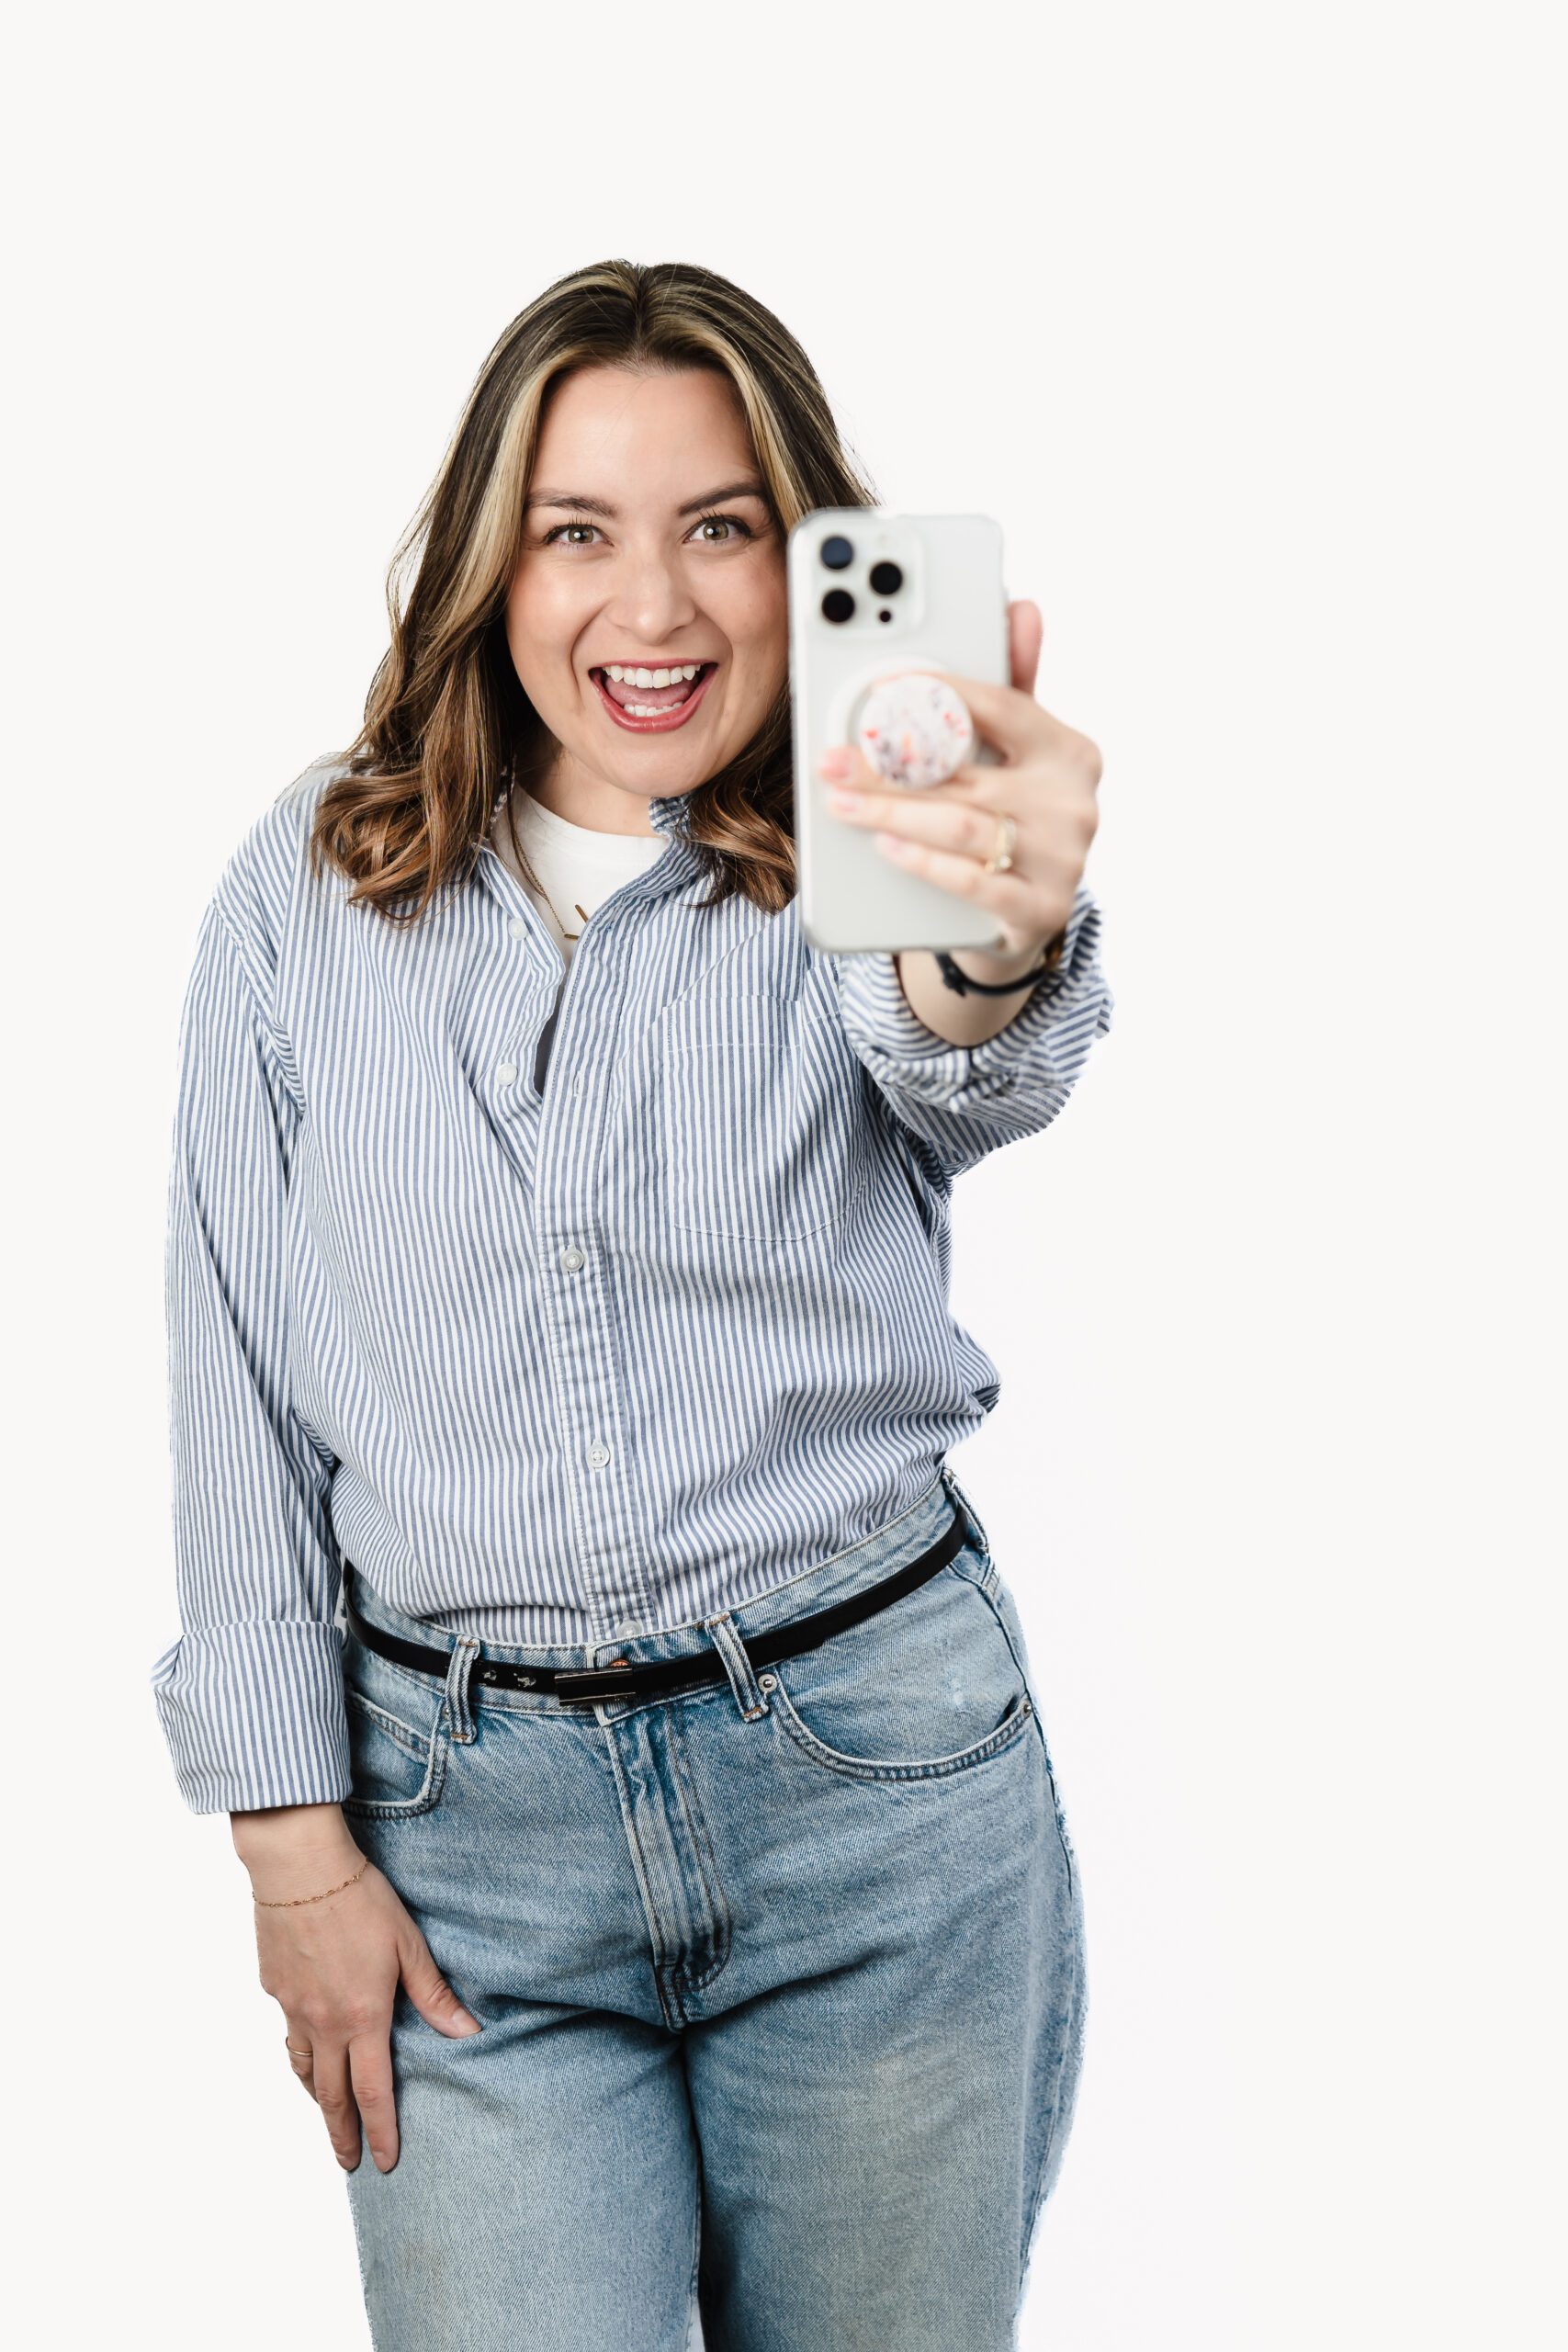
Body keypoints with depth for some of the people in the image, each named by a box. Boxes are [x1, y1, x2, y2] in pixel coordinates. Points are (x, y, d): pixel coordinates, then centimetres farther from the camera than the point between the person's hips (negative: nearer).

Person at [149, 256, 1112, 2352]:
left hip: (876, 1765, 0)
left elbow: (976, 1082, -27)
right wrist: (295, 1834, -2)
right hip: (465, 1808, 1)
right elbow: (238, 1380, 2)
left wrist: (1005, 942, -52)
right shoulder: (309, 888, 1)